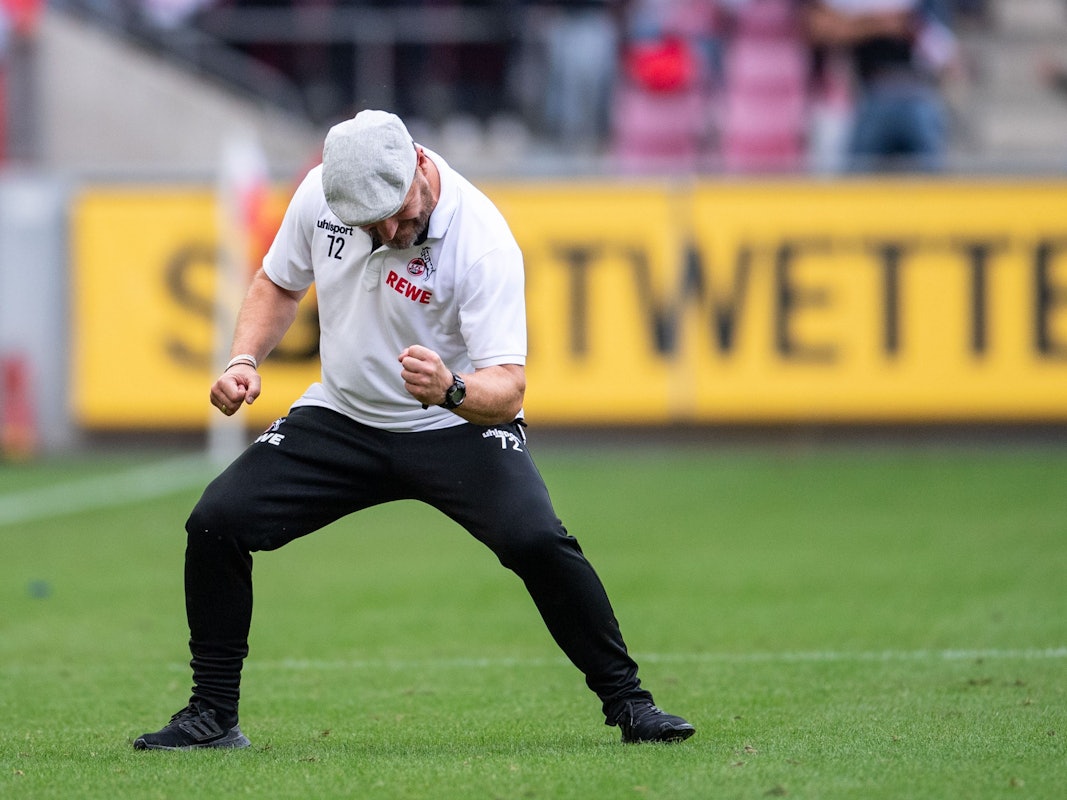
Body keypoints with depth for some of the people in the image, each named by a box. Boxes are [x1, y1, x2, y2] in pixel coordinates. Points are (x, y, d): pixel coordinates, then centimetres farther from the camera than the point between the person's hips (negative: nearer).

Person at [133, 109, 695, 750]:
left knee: (537, 539, -29)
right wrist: (245, 360, -8)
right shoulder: (320, 194, -12)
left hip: (458, 430, -4)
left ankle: (627, 702, -10)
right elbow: (279, 284, 9)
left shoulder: (483, 241, -27)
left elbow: (508, 389, -30)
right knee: (217, 523, -11)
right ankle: (213, 716, 5)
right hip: (341, 420, 4)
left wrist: (450, 389, -52)